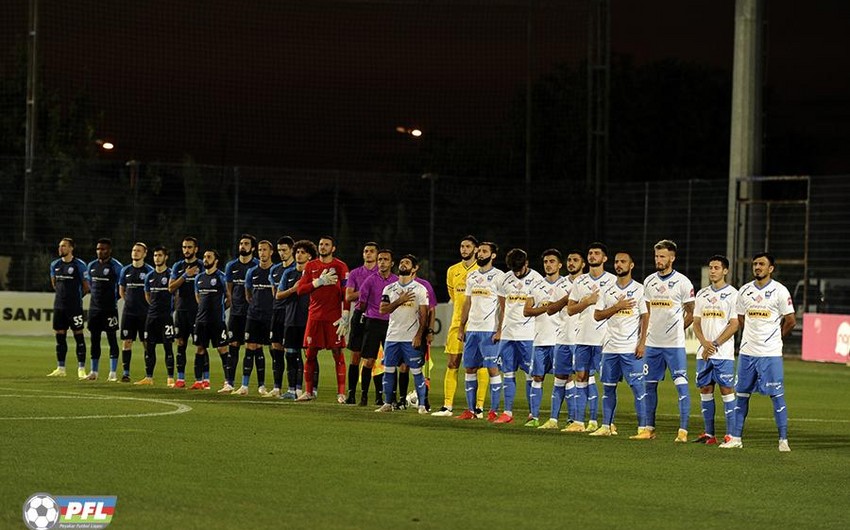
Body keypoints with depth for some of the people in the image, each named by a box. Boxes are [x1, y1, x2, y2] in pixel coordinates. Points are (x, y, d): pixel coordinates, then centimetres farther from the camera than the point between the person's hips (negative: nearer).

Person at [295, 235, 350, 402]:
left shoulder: (340, 267, 0)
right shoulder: (310, 266, 11)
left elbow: (346, 293, -5)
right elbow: (301, 289, 3)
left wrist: (345, 316, -13)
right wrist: (320, 282, -10)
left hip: (334, 317, -4)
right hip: (315, 316, 4)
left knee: (337, 353, -4)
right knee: (310, 354, 5)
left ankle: (341, 393, -3)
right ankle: (309, 391, 13)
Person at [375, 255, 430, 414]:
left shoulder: (420, 289, -1)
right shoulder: (390, 289, 10)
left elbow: (423, 315, -4)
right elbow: (383, 310, -1)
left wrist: (419, 335, -13)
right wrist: (399, 301, -13)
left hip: (411, 338, -4)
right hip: (392, 335, 4)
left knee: (416, 371, -4)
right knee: (389, 370, 5)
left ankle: (422, 405, -1)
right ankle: (387, 404, 13)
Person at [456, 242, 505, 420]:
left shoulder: (498, 276, -5)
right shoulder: (471, 276, 15)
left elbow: (503, 307, -8)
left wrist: (500, 330, -15)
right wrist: (461, 328, 13)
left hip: (490, 330, -7)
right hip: (472, 329, 7)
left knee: (493, 369, -5)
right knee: (470, 368, 7)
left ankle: (493, 411, -3)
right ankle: (471, 410, 12)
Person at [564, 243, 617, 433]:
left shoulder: (613, 281, 0)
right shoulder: (580, 281, 13)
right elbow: (570, 309, 9)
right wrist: (587, 301, -6)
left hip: (604, 338, -5)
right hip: (583, 337, 5)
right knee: (581, 376, 5)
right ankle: (578, 422, 8)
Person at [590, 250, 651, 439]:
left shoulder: (639, 289, -1)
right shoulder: (608, 291, 10)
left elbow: (645, 317, -3)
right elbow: (597, 315, 4)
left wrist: (642, 343, -11)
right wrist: (617, 307, -10)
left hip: (631, 347, -5)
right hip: (610, 346, 5)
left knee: (637, 386, -7)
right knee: (608, 387, 8)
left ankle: (643, 428, -7)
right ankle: (606, 426, 15)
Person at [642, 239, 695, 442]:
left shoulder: (682, 282, -6)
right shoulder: (649, 281, 9)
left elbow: (691, 313, 0)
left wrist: (676, 330, 0)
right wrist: (647, 332, 9)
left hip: (674, 344, -6)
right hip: (652, 342, 6)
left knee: (681, 385, -7)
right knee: (650, 385, 9)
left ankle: (683, 430, -8)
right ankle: (649, 427, 18)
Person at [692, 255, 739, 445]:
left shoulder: (732, 294, -3)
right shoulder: (702, 294, 13)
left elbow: (734, 325, -8)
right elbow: (696, 322, 11)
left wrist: (715, 344, -13)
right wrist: (705, 343, -7)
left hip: (724, 353, -5)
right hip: (704, 352, 5)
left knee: (727, 390, -6)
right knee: (705, 390, 6)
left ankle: (731, 435, -4)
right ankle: (709, 434, 11)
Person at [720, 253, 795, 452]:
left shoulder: (779, 291, -6)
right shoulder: (744, 291, 8)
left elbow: (790, 321, -1)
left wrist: (773, 337, 8)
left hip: (770, 353, -5)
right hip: (747, 351, 5)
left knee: (777, 395, -5)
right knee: (742, 394, 7)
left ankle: (783, 440, -1)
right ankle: (736, 438, 13)